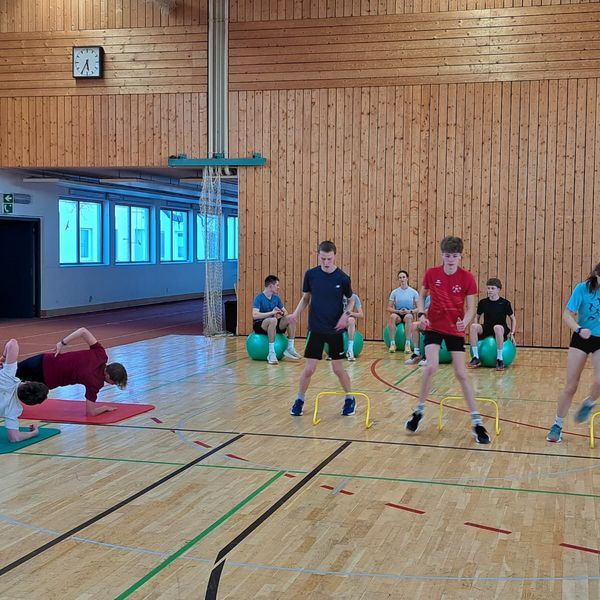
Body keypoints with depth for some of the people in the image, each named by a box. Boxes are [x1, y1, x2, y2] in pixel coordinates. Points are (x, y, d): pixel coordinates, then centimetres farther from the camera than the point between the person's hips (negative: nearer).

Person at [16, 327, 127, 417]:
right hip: (46, 377, -7)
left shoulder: (100, 354, -12)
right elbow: (90, 412, -22)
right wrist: (105, 408, -3)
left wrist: (62, 343, -1)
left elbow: (83, 331, -11)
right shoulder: (95, 382, -27)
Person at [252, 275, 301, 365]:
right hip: (260, 325, -6)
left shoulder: (276, 298, 7)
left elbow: (285, 312, 12)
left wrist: (282, 313, -13)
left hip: (272, 324, 7)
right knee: (273, 320, -38)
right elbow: (255, 315, -27)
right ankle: (271, 353, -36)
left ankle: (290, 348, -8)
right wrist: (272, 312, -30)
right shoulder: (259, 298, -14)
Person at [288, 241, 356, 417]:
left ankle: (350, 399, 26)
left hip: (335, 330, -1)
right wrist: (296, 313, -7)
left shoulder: (342, 278, -9)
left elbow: (351, 300, 5)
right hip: (316, 329, 1)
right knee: (309, 369, 0)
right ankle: (299, 400, 20)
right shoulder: (311, 274, -4)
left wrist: (346, 314, -13)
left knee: (338, 368, 5)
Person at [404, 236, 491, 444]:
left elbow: (470, 308, -7)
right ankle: (419, 411, 5)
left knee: (461, 374, -3)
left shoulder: (467, 278, -11)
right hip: (433, 327, 1)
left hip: (455, 330, 0)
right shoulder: (431, 274, -7)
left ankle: (477, 423, 4)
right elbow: (421, 296, 10)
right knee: (431, 367, -18)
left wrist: (464, 322, -27)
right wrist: (421, 314, -8)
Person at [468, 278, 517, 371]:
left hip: (501, 330, -3)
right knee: (473, 326, -29)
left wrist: (512, 333, -1)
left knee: (498, 327, -41)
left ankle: (499, 359, -30)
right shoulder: (482, 302, 2)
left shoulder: (505, 303, -4)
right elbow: (477, 317, 15)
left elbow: (513, 318, 6)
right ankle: (476, 358, -23)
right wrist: (477, 330, 0)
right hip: (486, 329, 3)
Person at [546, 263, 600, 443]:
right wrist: (579, 329, -35)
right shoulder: (582, 289, -16)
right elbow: (567, 315, -17)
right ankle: (557, 425, 18)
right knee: (571, 386, 1)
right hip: (581, 339, -1)